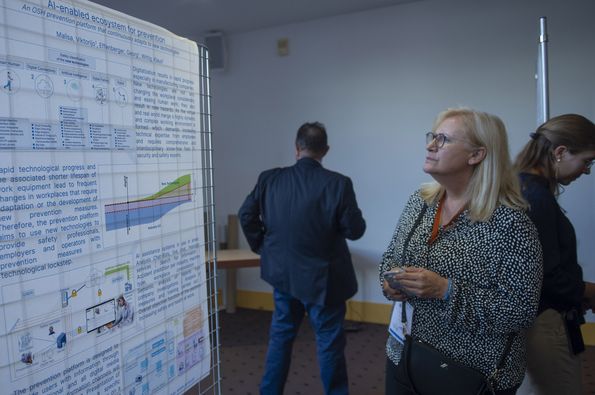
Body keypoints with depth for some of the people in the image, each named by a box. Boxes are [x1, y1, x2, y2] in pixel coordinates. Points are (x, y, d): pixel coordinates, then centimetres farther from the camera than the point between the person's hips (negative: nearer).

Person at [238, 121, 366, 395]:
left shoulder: (269, 179, -6)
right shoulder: (338, 183, -18)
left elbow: (246, 215, 0)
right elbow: (355, 230, -13)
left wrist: (262, 246, 11)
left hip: (281, 272, 4)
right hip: (321, 278, -4)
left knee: (281, 335, 22)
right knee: (329, 343, 12)